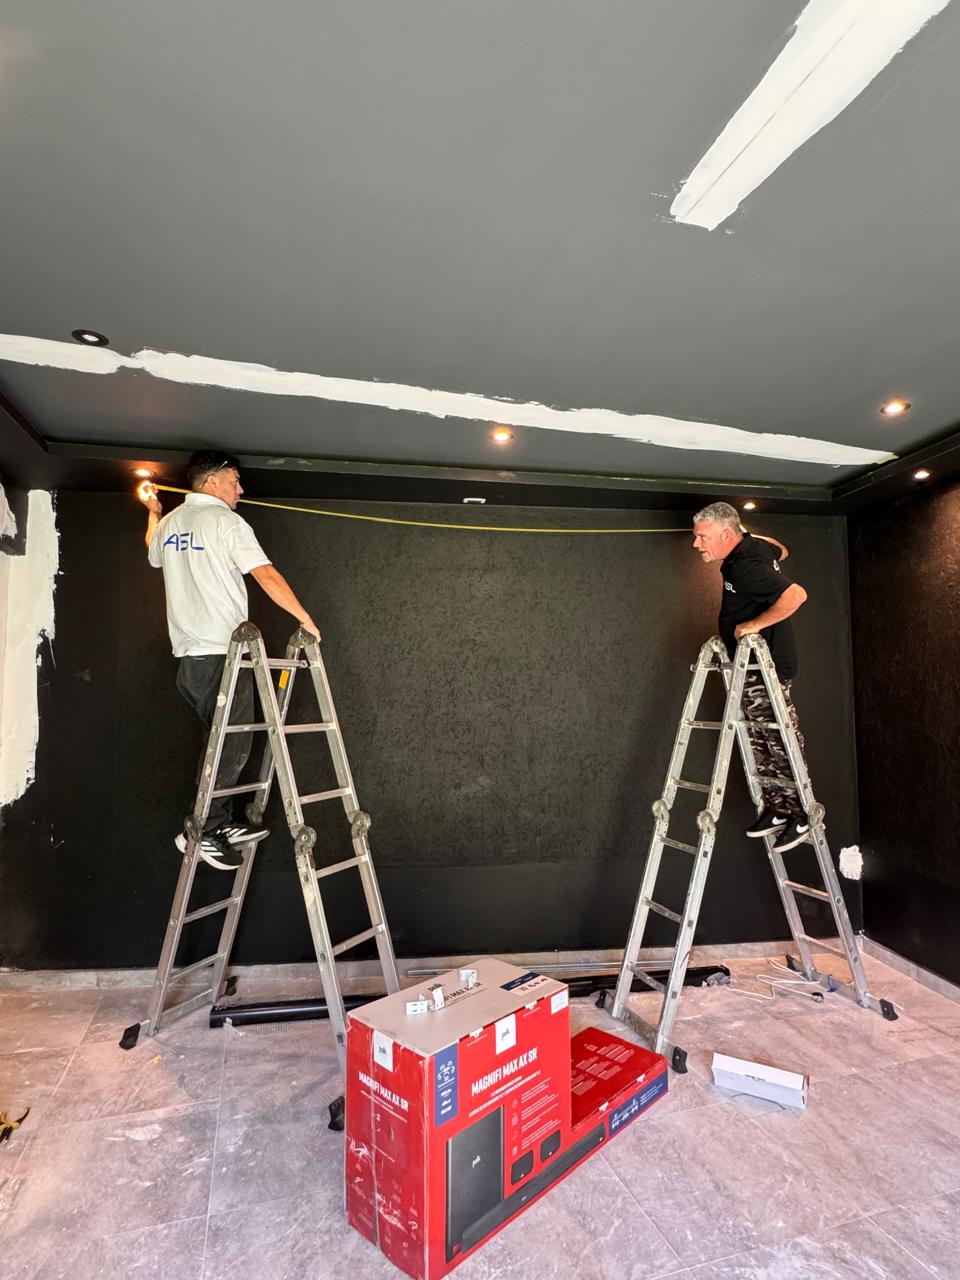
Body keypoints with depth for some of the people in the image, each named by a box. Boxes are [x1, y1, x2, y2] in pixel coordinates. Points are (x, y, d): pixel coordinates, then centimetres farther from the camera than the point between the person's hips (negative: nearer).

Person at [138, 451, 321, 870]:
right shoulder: (226, 521, -7)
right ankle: (202, 832, 2)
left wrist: (153, 511, 56)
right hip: (222, 651, -8)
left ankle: (220, 823, 20)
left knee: (223, 740, 16)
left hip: (188, 654, 9)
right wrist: (304, 617, -8)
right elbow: (267, 575, -15)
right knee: (232, 745, -2)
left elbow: (154, 556, 39)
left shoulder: (169, 523, 16)